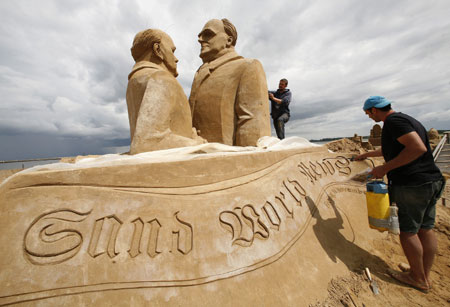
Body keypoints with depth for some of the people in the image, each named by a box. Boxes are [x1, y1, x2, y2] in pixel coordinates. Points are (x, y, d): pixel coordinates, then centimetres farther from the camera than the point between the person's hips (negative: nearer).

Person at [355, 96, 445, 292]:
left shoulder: (393, 121, -13)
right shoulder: (405, 119, 18)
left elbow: (418, 148, -26)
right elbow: (391, 150, 32)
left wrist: (385, 168, -21)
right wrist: (366, 155, 42)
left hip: (412, 185, -10)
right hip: (431, 181, 10)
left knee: (408, 231, 4)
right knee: (425, 229, 15)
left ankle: (418, 278, 20)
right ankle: (425, 275, 29)